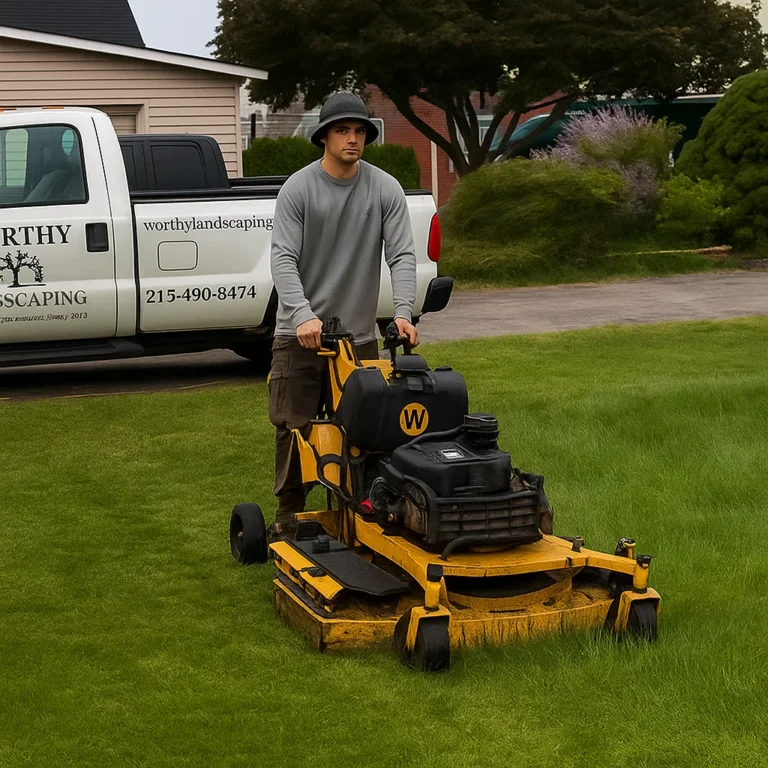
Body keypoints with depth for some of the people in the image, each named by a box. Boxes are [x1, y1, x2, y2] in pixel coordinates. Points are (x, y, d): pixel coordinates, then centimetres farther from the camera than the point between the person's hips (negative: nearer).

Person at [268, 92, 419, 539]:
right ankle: (290, 514, 14)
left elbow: (402, 255, -5)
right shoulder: (298, 189, -5)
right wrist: (303, 316, -28)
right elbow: (284, 258, -13)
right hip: (300, 333, -1)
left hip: (360, 334, 2)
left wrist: (403, 312, -21)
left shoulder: (386, 189, 0)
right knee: (294, 426, 0)